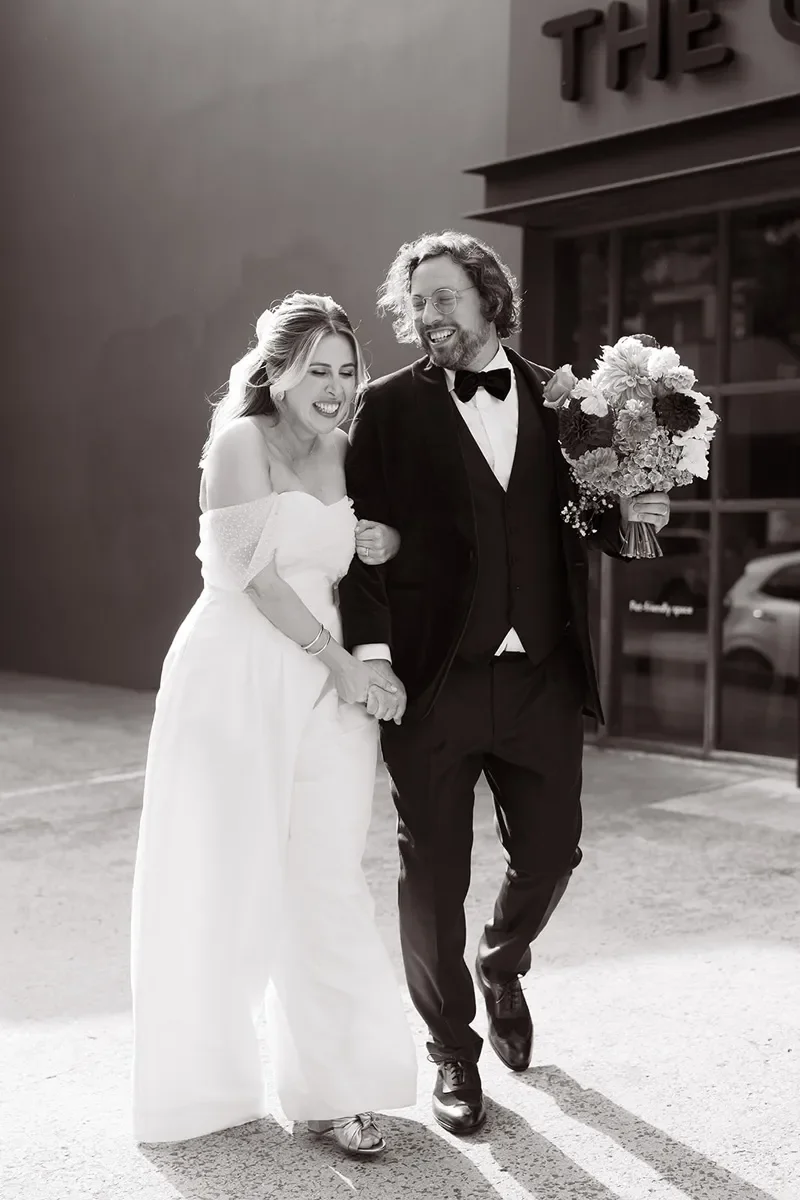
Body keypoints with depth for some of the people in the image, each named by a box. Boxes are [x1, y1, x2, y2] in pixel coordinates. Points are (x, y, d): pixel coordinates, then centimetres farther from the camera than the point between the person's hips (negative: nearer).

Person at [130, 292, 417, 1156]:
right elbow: (253, 571, -12)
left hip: (326, 687, 5)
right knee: (227, 883, 6)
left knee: (328, 883, 3)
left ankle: (333, 1088, 14)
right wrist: (339, 659, -11)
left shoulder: (345, 451, 13)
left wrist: (375, 551, 0)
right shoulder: (241, 440, -5)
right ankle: (209, 1085, 25)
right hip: (238, 678, -5)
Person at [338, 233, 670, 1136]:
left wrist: (627, 515, -5)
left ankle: (501, 966, 45)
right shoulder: (390, 407, 0)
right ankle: (454, 1053, 28)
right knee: (433, 875, 7)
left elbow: (574, 524, 16)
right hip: (433, 681, -2)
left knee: (550, 850, 11)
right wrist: (373, 653, -14)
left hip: (541, 678, 3)